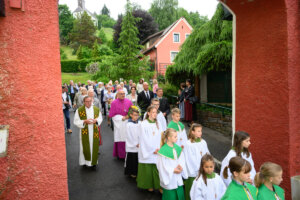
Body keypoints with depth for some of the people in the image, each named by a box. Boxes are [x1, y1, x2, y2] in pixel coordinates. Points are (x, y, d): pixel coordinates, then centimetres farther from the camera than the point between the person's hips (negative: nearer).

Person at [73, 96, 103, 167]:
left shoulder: (96, 109, 0)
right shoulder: (79, 110, -7)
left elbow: (100, 118, 8)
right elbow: (76, 121, -5)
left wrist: (96, 120, -14)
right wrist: (84, 121, -20)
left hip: (94, 132, 2)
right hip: (84, 132, -2)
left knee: (94, 147, 9)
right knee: (85, 147, 4)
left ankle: (93, 161, 25)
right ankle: (85, 161, 23)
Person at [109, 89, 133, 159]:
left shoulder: (128, 101, 5)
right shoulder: (114, 103, -5)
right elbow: (111, 115, -5)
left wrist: (128, 116, -9)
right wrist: (122, 118, -10)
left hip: (128, 123, 3)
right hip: (119, 124, -3)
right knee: (120, 139, -1)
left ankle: (127, 154, 11)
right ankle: (120, 155, 11)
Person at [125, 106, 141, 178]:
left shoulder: (139, 123, 0)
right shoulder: (129, 124, -13)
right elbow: (129, 136, -12)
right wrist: (135, 144, -10)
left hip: (139, 146, 4)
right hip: (131, 146, -4)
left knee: (138, 160, 13)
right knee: (131, 160, 9)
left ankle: (137, 171, 29)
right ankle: (131, 172, 26)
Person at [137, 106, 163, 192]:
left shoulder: (158, 124, 7)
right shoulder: (143, 124, -8)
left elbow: (160, 137, 4)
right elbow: (144, 139, -10)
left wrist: (158, 148, -8)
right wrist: (153, 149, -10)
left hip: (157, 152, 4)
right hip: (147, 151, -3)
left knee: (157, 169, 3)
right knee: (147, 169, 5)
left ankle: (158, 185, 14)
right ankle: (149, 185, 22)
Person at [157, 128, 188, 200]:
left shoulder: (178, 148, -1)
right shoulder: (163, 151, -19)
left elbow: (182, 161, 5)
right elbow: (162, 166, -14)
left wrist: (181, 167, -14)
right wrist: (173, 170, -15)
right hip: (169, 179, -5)